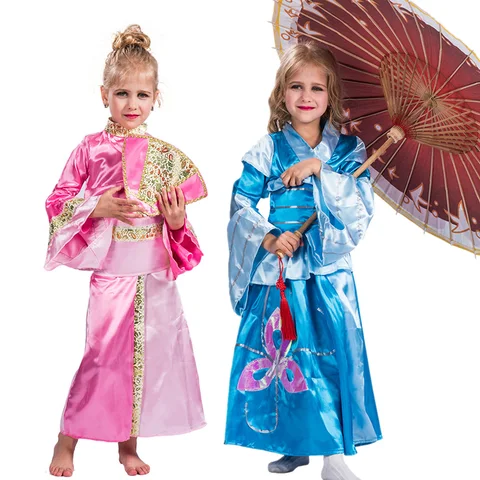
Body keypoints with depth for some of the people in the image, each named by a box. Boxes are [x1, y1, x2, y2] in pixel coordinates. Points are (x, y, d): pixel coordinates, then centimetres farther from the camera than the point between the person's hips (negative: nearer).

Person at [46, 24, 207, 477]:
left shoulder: (167, 156, 6)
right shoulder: (91, 149, -1)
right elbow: (57, 204, 0)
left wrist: (178, 222, -9)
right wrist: (98, 208, -14)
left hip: (155, 275, 3)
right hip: (109, 270, -3)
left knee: (147, 354, 7)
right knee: (103, 353, -4)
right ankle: (66, 441, 15)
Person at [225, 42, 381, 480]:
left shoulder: (348, 149, 3)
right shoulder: (268, 149, 2)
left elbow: (362, 206, -9)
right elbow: (242, 205, -1)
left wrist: (319, 170, -17)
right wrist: (268, 238, -16)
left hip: (330, 269, 0)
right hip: (279, 268, 0)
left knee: (332, 354, 0)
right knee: (282, 353, 2)